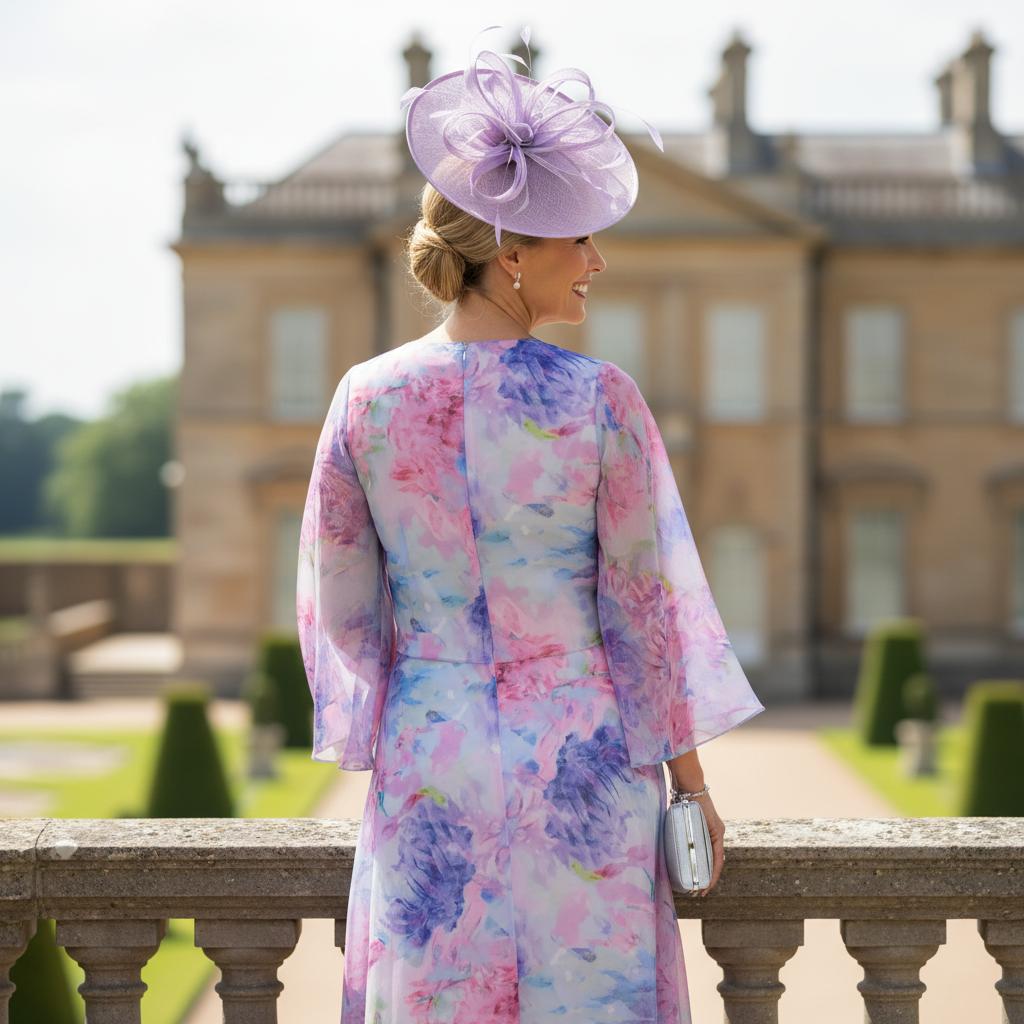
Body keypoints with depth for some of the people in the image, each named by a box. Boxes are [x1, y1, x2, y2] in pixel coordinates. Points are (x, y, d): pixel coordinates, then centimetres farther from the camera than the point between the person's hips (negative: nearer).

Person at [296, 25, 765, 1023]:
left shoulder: (367, 397, -4)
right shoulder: (599, 399, -12)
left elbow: (339, 605, 2)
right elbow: (644, 603, -7)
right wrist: (692, 780, 3)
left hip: (426, 765, 3)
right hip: (581, 772, -2)